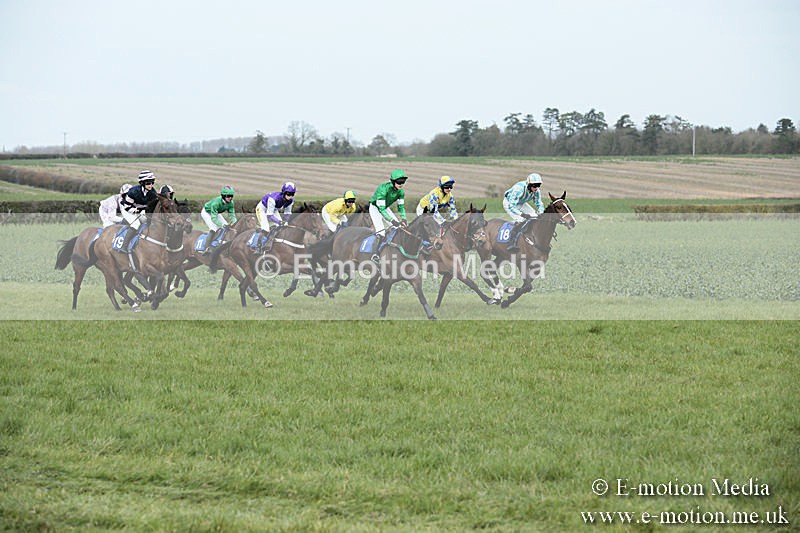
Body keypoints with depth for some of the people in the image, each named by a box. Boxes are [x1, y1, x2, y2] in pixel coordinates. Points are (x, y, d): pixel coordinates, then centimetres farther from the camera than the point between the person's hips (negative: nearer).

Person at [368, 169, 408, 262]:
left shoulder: (401, 191, -15)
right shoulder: (384, 188, -35)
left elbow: (401, 206, -4)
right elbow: (381, 208, -34)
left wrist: (403, 219, -21)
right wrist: (392, 220, -39)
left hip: (385, 208, 7)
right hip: (375, 208, -7)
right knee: (381, 233, -21)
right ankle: (376, 255, -13)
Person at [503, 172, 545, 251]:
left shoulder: (536, 191, -18)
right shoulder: (519, 189, -39)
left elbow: (539, 204, -5)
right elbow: (511, 206, -42)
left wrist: (540, 214, -26)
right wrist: (522, 214, -52)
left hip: (521, 204, 7)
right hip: (509, 202, -7)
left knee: (535, 217, -3)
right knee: (520, 221, -28)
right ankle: (511, 244, -27)